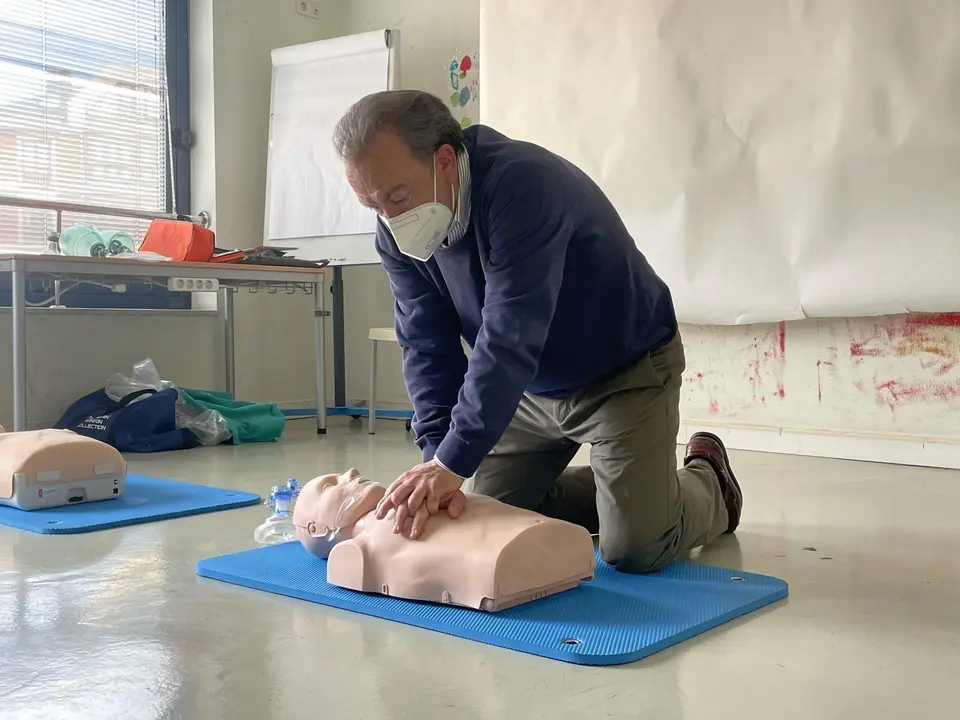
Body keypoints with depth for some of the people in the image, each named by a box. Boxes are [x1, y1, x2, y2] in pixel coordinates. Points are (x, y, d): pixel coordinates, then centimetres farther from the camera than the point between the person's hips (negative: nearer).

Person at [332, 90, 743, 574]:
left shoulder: (522, 185, -33)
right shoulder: (397, 234, -10)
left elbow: (509, 340, -38)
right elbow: (426, 349, -13)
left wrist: (453, 464, -40)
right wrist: (439, 460, -26)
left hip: (625, 372, -7)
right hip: (531, 387, 7)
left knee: (635, 549, -15)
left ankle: (707, 482, 19)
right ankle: (622, 489, 27)